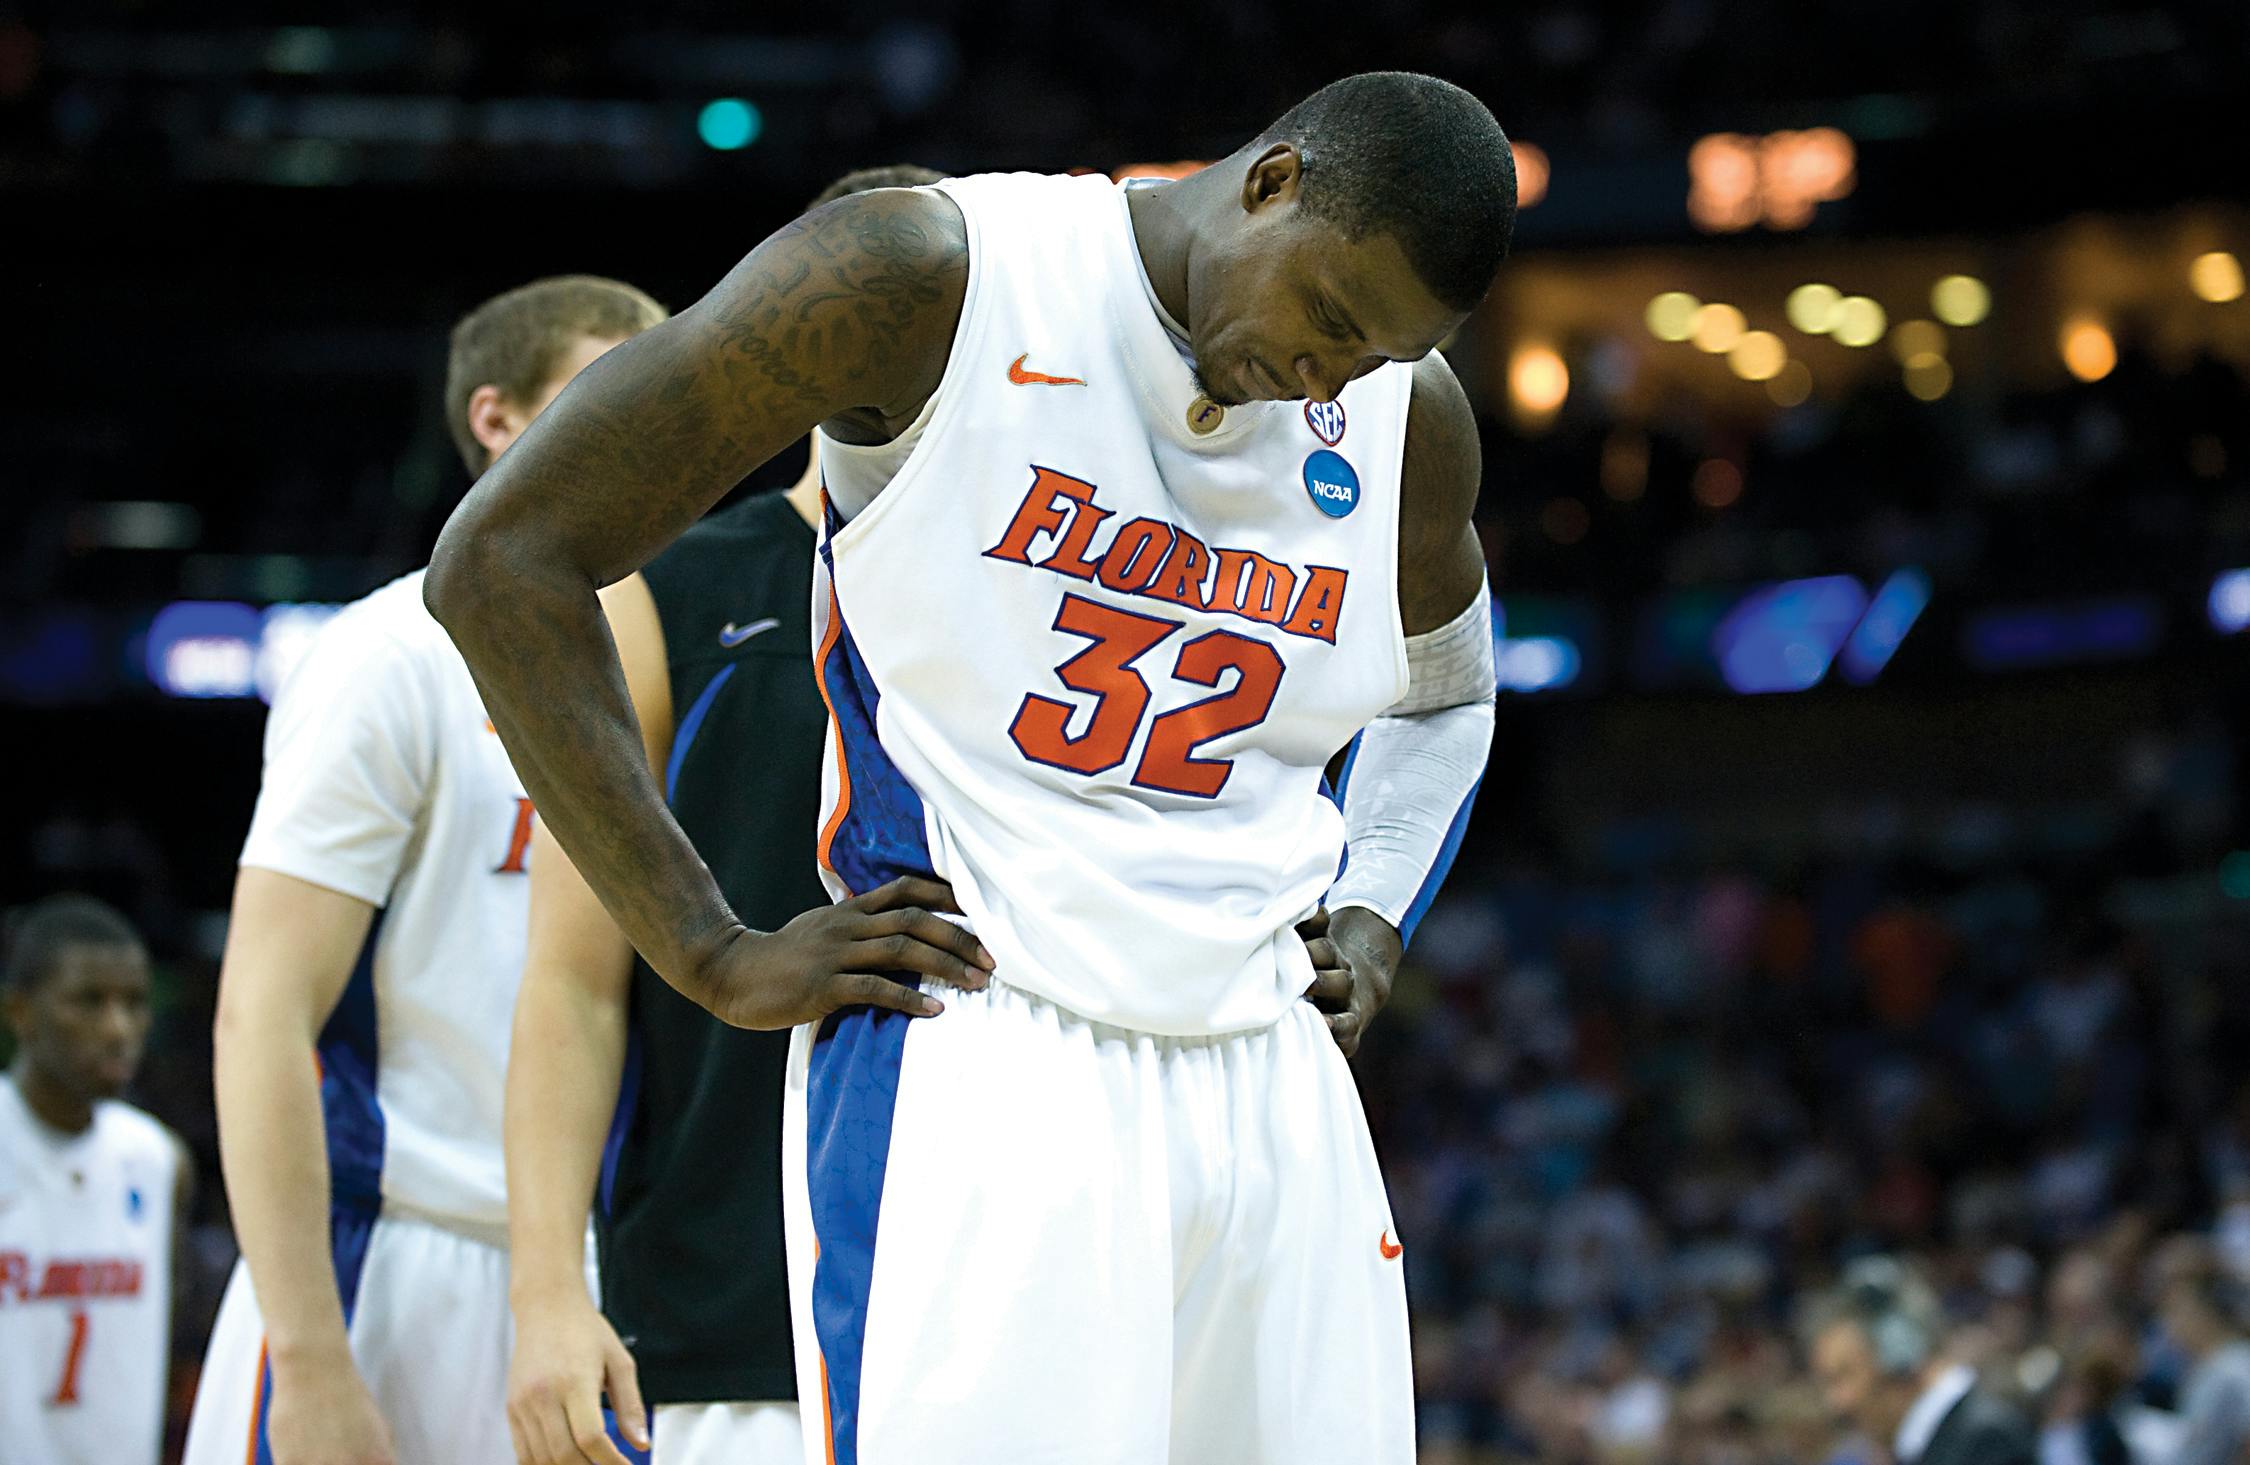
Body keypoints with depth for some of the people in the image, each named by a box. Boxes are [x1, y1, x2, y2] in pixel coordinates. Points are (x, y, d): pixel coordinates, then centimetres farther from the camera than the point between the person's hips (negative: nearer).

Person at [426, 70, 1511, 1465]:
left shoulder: (1407, 417, 9)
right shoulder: (929, 278, -8)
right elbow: (503, 557, -7)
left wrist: (1369, 924, 11)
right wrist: (713, 956, -9)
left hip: (1275, 1089, 6)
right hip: (969, 1072, -5)